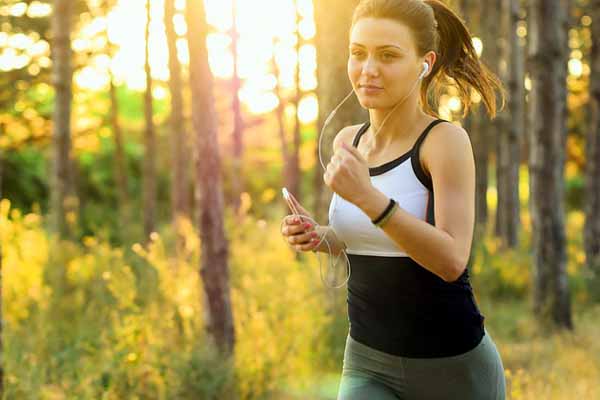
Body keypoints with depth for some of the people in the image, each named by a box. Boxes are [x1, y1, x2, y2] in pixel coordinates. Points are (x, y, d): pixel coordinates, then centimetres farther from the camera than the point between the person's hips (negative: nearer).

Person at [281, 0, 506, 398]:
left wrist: (368, 196, -34)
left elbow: (452, 260, -24)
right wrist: (318, 236, -3)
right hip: (368, 364, 4)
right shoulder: (348, 141, 2)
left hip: (451, 365, -4)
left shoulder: (445, 140, -14)